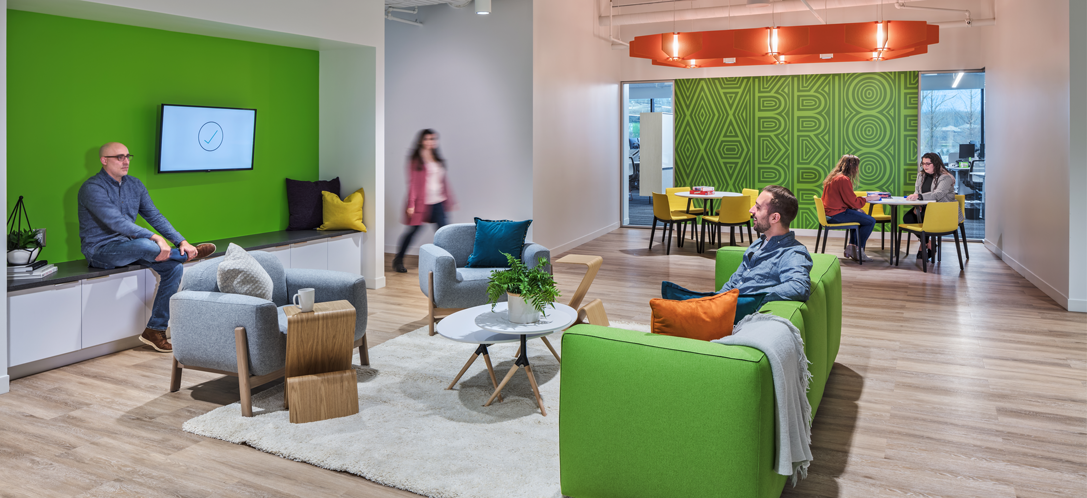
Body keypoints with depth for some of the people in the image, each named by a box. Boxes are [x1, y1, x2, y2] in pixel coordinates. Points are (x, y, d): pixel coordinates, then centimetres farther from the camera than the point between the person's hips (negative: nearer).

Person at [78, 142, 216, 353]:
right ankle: (187, 254, -2)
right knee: (145, 245, -36)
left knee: (174, 267, -13)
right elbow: (116, 221, -28)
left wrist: (181, 241, -9)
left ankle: (155, 329, -6)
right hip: (101, 250, -7)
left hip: (128, 245, 8)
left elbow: (155, 216, 5)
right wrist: (155, 238, -38)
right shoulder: (92, 188, -15)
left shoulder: (134, 185, 8)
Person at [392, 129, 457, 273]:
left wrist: (449, 200, 15)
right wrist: (411, 203, -14)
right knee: (413, 230, 5)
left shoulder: (437, 158, 13)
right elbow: (412, 182, -8)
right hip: (421, 202, -5)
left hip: (438, 202, 5)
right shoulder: (415, 159, -4)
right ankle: (398, 260, 21)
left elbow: (444, 180, 16)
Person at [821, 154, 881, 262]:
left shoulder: (834, 177, 15)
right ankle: (858, 251, 4)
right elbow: (853, 202, -16)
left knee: (861, 215, 27)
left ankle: (851, 247, 22)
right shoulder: (844, 179, -17)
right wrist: (869, 198, -4)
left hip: (829, 213, 11)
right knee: (871, 221, -8)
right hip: (837, 214, -11)